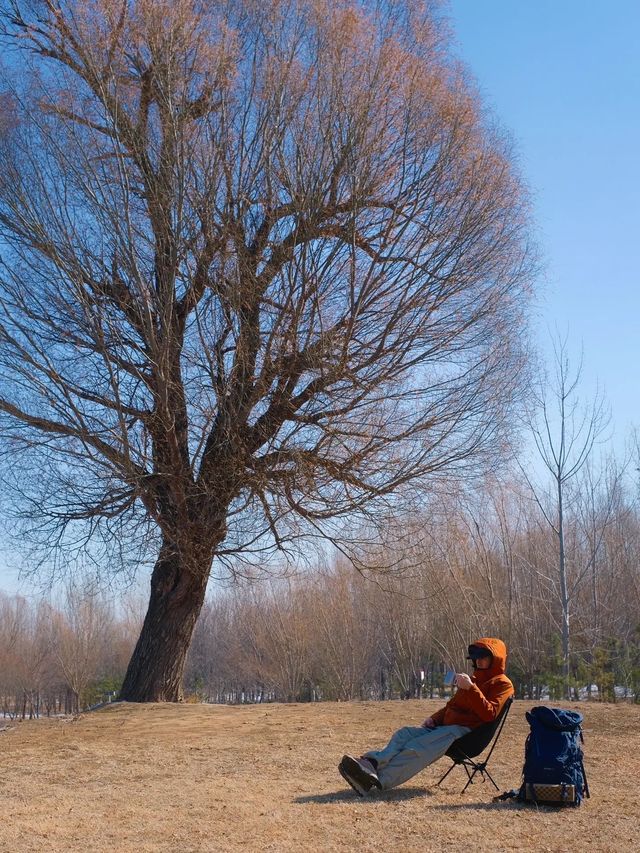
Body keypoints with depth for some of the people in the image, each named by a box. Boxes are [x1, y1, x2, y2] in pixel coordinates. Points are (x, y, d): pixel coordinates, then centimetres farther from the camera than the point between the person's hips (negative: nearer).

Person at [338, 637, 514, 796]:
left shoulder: (502, 684, 2)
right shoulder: (474, 679, 29)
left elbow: (489, 714, -14)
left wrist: (470, 688, -24)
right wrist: (434, 718, 12)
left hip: (466, 731, -8)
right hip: (446, 726, 8)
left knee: (419, 747, -32)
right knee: (404, 734, -17)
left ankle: (380, 780, -50)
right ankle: (372, 764, -43)